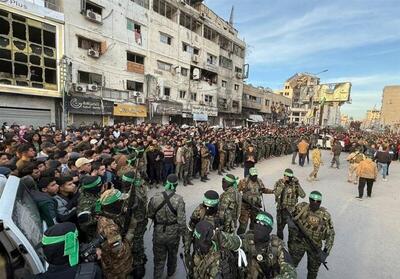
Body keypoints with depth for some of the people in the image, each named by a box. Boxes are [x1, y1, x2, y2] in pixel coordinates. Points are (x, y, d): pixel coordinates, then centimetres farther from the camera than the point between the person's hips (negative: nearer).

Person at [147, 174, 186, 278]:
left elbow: (150, 215, -3)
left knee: (159, 257, 22)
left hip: (158, 233, 0)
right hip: (173, 234, 0)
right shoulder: (179, 199, -24)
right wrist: (182, 233, -3)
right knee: (172, 254, 28)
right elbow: (181, 220, -20)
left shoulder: (155, 197, -17)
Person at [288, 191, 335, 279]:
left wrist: (326, 251, -9)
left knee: (313, 270, 18)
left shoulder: (325, 215, -10)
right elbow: (290, 216, 5)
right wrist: (291, 223, -17)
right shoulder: (301, 207, -11)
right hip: (298, 242, 0)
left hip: (315, 245, 1)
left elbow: (330, 233, -4)